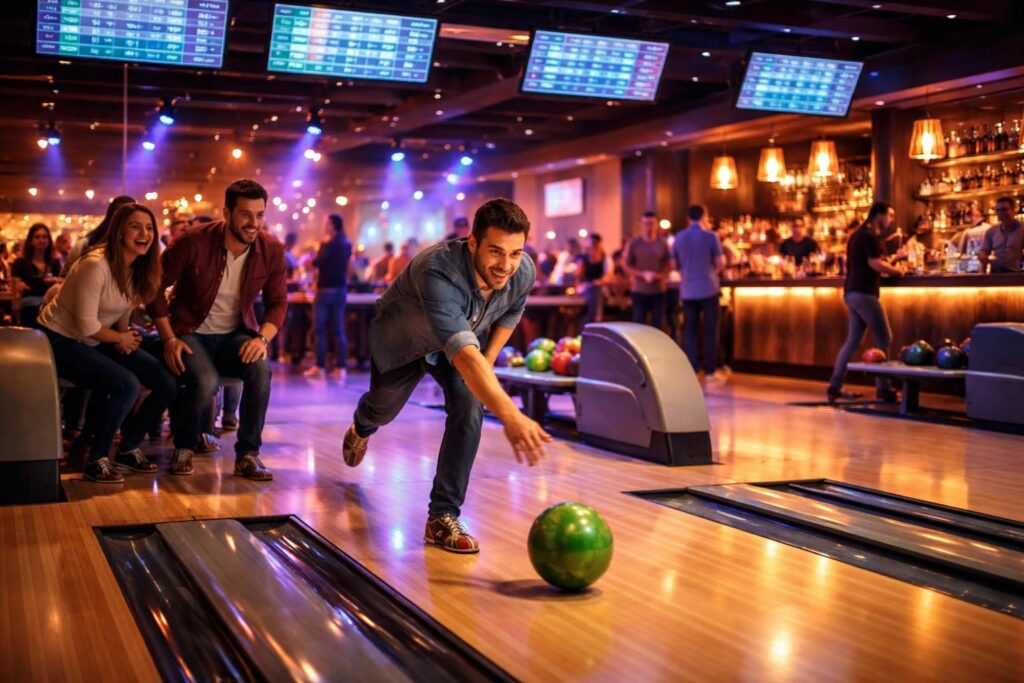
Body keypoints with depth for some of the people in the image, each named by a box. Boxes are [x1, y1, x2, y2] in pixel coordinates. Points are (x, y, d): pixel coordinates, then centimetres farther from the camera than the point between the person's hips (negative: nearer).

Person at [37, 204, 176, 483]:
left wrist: (126, 336, -8)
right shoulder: (96, 265, -25)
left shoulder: (138, 268, 1)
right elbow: (87, 326, -23)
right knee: (126, 385, -30)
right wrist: (121, 338, -7)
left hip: (95, 342, 8)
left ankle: (128, 449, 15)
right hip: (60, 340, -8)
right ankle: (96, 460, -11)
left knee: (167, 384, -4)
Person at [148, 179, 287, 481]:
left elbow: (277, 303, 2)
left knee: (261, 368, -30)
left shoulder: (272, 251, -7)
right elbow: (154, 286, -8)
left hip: (236, 334, 3)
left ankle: (248, 454, -13)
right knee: (205, 382, -32)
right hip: (192, 333, -3)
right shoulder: (195, 242, -17)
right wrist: (168, 338, -15)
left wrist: (262, 337, -18)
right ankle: (183, 448, 0)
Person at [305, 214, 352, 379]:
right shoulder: (347, 244, 9)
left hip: (326, 289, -7)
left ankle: (320, 367, 1)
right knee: (339, 330, 6)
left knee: (320, 330, 0)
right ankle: (341, 368, 3)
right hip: (341, 289, 7)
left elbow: (317, 262, -18)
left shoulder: (329, 244, -16)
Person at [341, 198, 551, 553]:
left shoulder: (523, 273, -30)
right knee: (384, 408, 22)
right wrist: (510, 416, -72)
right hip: (401, 338, -3)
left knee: (469, 408, -22)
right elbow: (463, 352, -62)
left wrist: (487, 362, -8)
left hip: (463, 338, 3)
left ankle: (443, 517, -11)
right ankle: (360, 430, 63)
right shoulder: (438, 271, -49)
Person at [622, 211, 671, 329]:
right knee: (639, 324, 0)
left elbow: (669, 265, 7)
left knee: (658, 324, 4)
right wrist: (642, 274, -14)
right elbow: (625, 265, -1)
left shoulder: (662, 243, 3)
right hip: (639, 290, -1)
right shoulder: (633, 243, -1)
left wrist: (659, 275, -14)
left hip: (658, 290, 1)